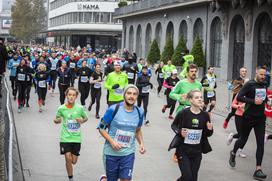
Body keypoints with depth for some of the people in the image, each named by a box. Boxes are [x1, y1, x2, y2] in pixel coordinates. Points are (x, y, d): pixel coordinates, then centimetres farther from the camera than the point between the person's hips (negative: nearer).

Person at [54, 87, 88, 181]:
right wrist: (57, 120, -16)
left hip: (76, 138, 1)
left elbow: (86, 118, 11)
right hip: (65, 138, -1)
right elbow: (56, 120, 8)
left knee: (74, 161, 6)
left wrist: (82, 121, -11)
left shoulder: (80, 108, -5)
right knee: (68, 159, -10)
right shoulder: (61, 108, -6)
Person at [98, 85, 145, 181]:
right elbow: (101, 128, -6)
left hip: (128, 154, 2)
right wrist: (111, 141, -19)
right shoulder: (113, 109, -12)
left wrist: (141, 143, -1)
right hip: (111, 152, -2)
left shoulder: (139, 112, 0)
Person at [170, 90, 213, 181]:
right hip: (183, 150, -4)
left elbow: (207, 134, 8)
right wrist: (179, 132, -16)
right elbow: (173, 125, 3)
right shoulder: (183, 113, -13)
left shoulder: (205, 115, -3)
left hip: (197, 151, 4)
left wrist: (210, 130, -14)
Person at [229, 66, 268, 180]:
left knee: (261, 144, -5)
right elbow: (239, 97, -19)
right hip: (248, 118, -4)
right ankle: (233, 153, 45)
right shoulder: (249, 84, -11)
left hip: (260, 118, 4)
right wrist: (253, 101, -25)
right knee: (243, 139, 13)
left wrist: (265, 100, 6)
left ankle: (258, 170, -4)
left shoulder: (264, 85, 7)